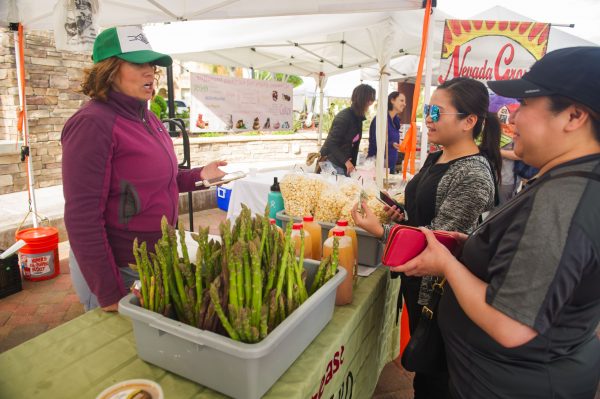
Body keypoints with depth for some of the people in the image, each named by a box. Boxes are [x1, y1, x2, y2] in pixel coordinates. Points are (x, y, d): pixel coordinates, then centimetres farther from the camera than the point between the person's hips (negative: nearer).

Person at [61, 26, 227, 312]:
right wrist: (109, 294, -21)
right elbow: (82, 218, -22)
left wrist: (198, 175, 2)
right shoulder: (93, 124, -20)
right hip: (118, 270, -7)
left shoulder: (147, 118, 4)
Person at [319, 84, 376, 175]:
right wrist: (346, 161, -22)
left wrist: (353, 164, 5)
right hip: (332, 163, -8)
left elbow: (354, 143, 9)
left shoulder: (358, 118, 7)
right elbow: (331, 143, -22)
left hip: (344, 165, 8)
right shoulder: (344, 116, -18)